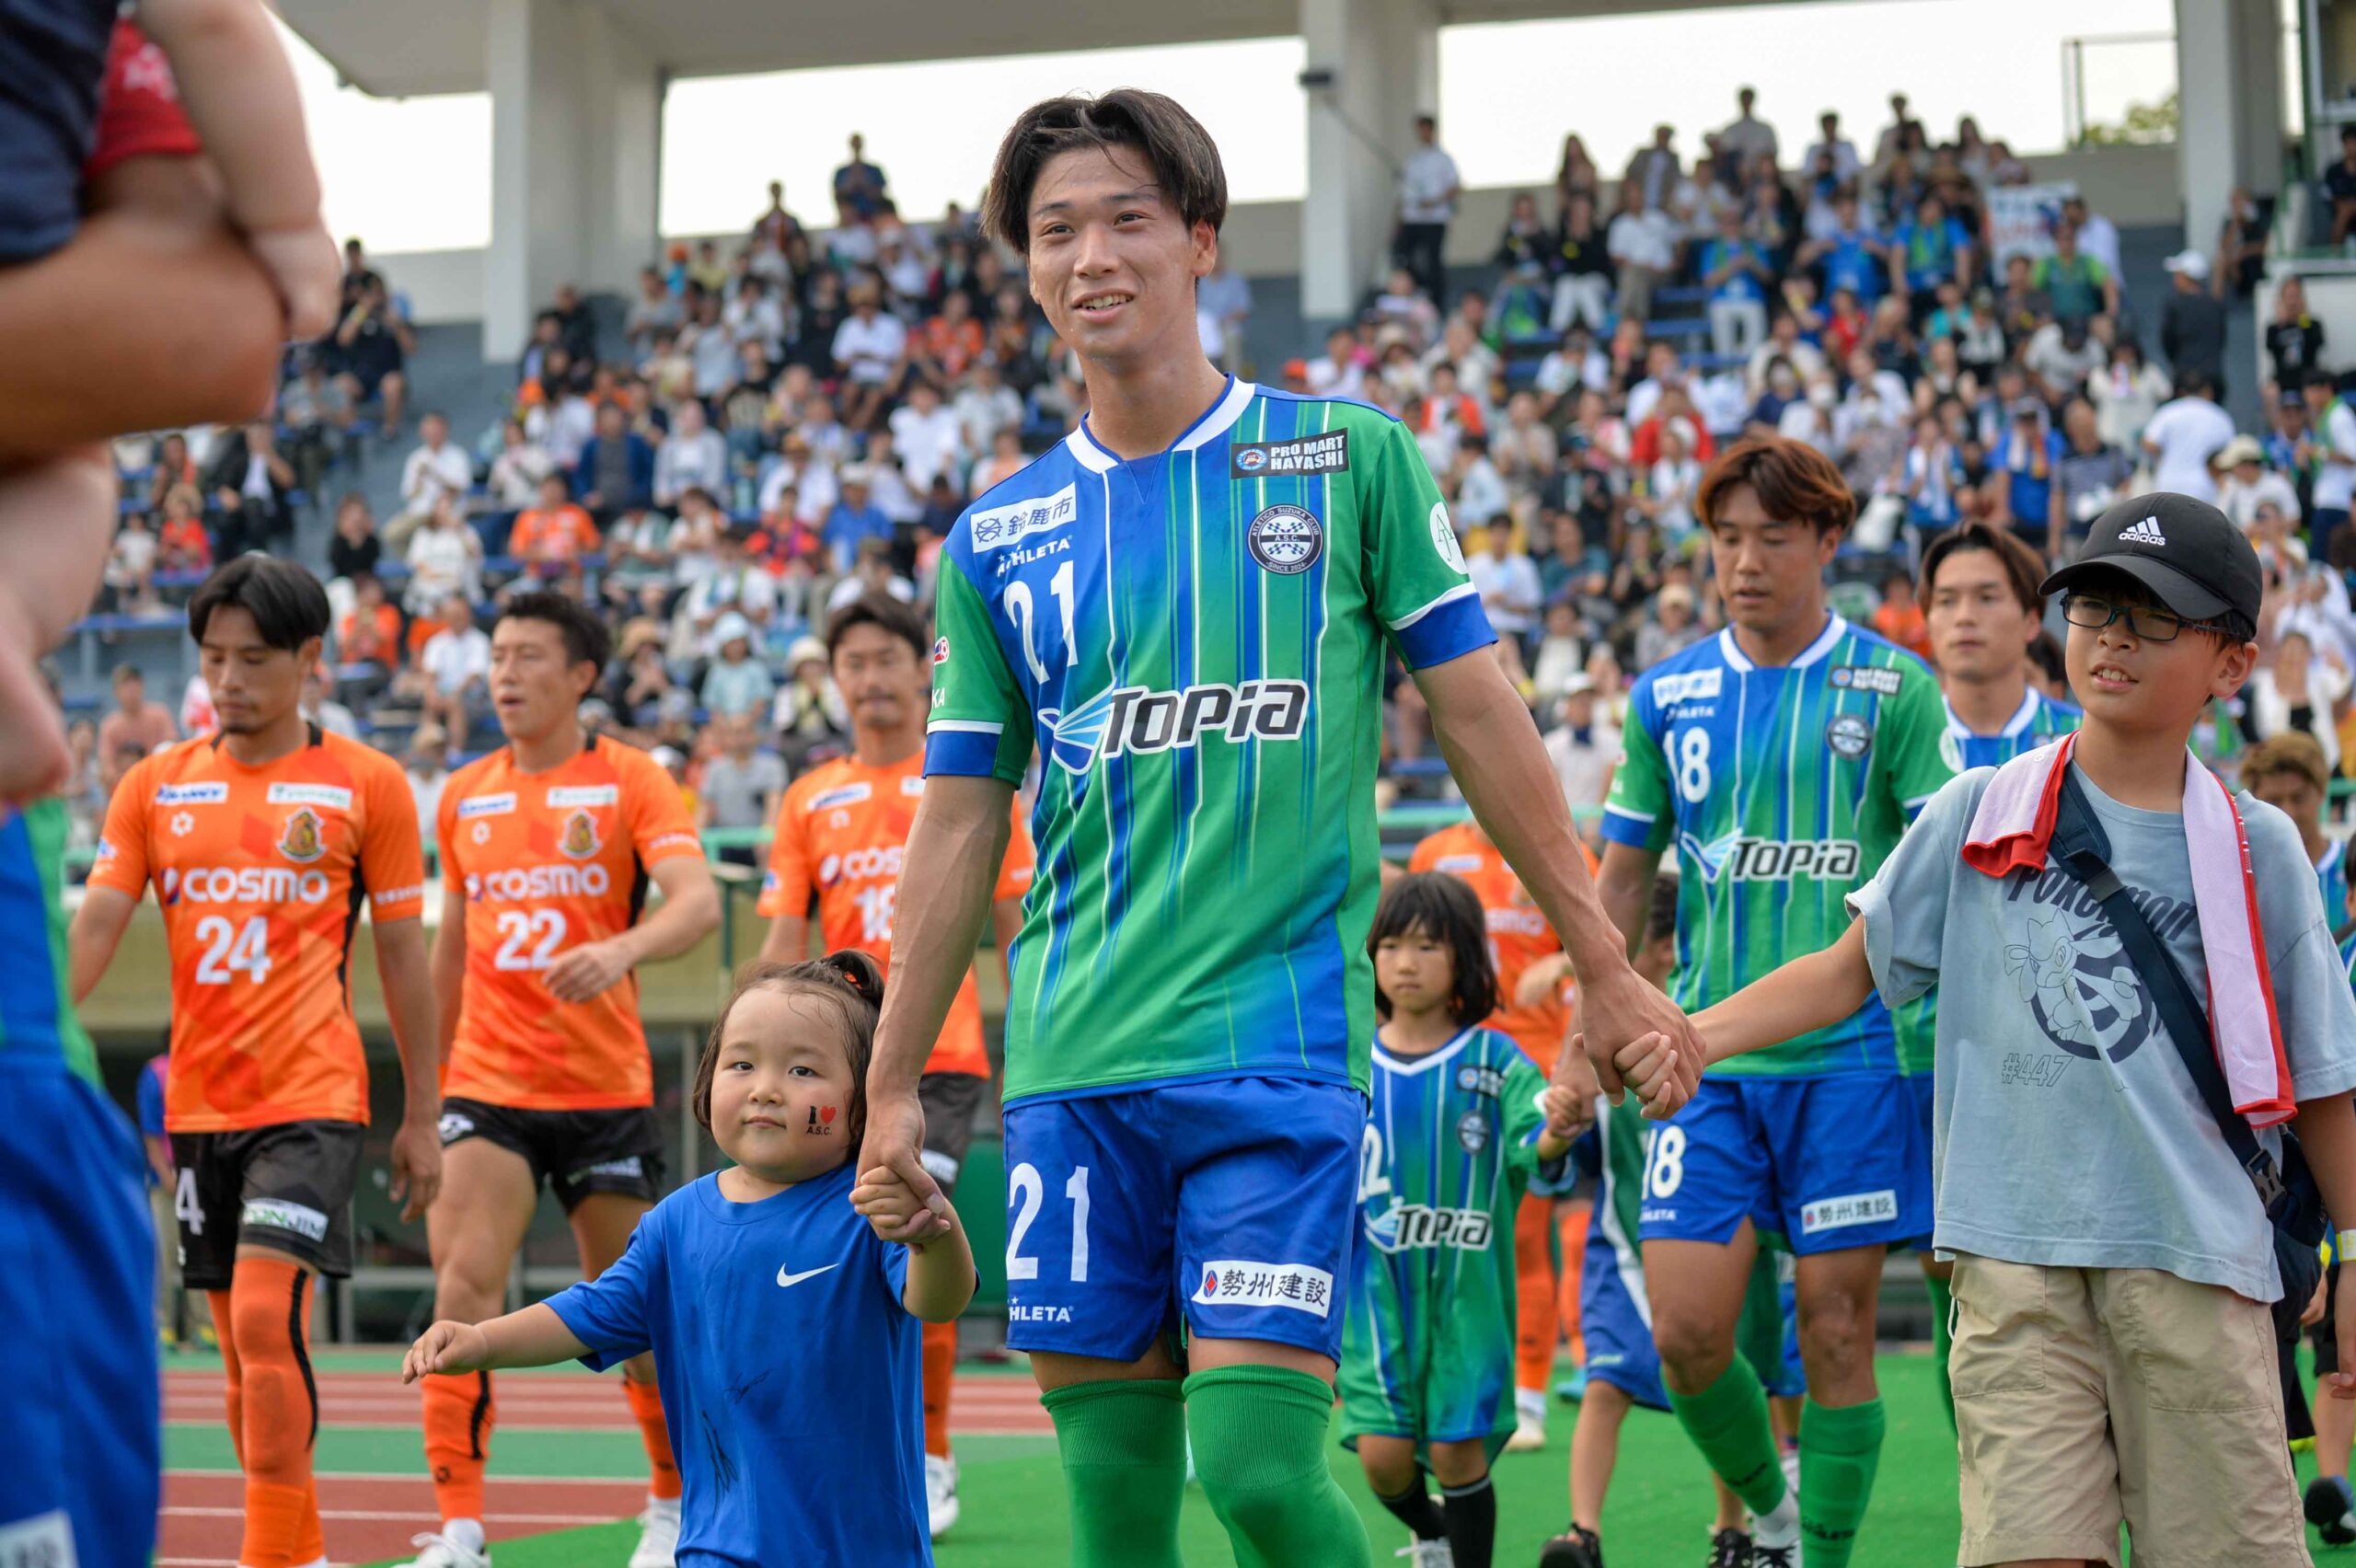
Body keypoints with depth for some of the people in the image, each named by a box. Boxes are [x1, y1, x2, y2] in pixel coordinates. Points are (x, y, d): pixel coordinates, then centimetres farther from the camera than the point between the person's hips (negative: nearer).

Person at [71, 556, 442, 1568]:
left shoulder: (366, 785, -1)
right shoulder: (156, 785, 8)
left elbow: (402, 959, 3)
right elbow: (93, 926, 2)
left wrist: (421, 1117, 3)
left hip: (312, 1098, -4)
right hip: (197, 1101, 5)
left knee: (267, 1320, -19)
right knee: (241, 1347, 10)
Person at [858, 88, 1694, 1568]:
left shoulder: (1350, 457, 2)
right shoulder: (996, 540, 10)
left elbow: (1481, 717, 5)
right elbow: (961, 828, 13)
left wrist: (1604, 965, 4)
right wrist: (892, 1085, 12)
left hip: (1282, 1036, -3)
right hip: (1073, 1058, 3)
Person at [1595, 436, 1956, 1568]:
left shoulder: (1892, 687, 0)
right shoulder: (1666, 696, 8)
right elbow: (1623, 878, 15)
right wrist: (1595, 1031, 10)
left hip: (1850, 1057, -2)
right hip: (1709, 1056, 2)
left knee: (1835, 1332, 0)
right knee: (1685, 1330, -4)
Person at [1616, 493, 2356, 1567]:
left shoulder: (2260, 849, 6)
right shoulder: (1979, 812, 7)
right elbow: (1853, 969, 11)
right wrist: (1697, 1034, -3)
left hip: (2196, 1261, 1)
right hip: (2017, 1257, 0)